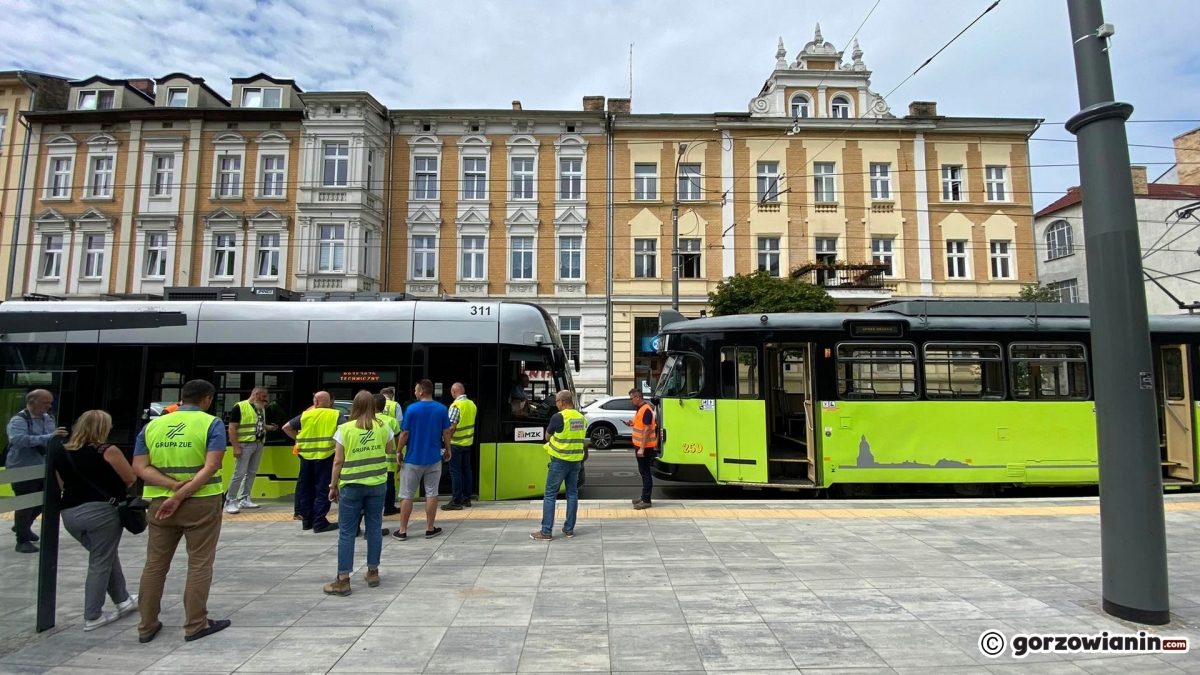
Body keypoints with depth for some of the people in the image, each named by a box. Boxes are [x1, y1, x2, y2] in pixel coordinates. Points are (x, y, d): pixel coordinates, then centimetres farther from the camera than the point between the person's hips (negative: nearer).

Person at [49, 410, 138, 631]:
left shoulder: (62, 451, 7)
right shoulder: (108, 451, -10)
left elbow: (61, 484, 15)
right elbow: (131, 478, -3)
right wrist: (113, 485, 17)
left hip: (70, 513, 7)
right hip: (101, 511, -7)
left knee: (107, 556, 20)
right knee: (100, 563, 5)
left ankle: (123, 601, 31)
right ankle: (93, 617, 12)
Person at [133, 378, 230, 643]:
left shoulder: (152, 425, 8)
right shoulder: (211, 424, -7)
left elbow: (139, 467, -1)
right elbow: (211, 466, -18)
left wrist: (172, 485, -11)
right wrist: (181, 495, -15)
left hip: (159, 502, 4)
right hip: (201, 502, -4)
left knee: (155, 565, 16)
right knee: (199, 564, 6)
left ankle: (147, 626, 26)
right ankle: (195, 625, 13)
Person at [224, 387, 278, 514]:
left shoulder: (261, 408, 15)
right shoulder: (240, 407, -9)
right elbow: (232, 429, -12)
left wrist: (270, 427, 3)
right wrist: (236, 447, -17)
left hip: (259, 444, 7)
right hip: (245, 445, -7)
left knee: (252, 473, 11)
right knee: (240, 473, -7)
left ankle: (244, 499, 20)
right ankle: (230, 501, 3)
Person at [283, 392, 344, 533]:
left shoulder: (305, 415, 7)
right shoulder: (335, 415, -1)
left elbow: (286, 427, 8)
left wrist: (298, 438, 13)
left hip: (306, 455, 3)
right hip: (325, 455, -3)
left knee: (306, 488, 15)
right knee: (322, 489, 3)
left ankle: (307, 520, 24)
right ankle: (319, 522, 2)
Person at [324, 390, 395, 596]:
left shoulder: (345, 429, -9)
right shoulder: (383, 427, -1)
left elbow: (338, 461, -7)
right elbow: (390, 449, 15)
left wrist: (333, 486, 2)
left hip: (351, 485, -3)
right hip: (377, 484, 3)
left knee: (346, 532, 5)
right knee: (374, 528, 13)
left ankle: (343, 580, 9)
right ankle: (373, 572, 22)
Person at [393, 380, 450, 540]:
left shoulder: (411, 409, -10)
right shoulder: (442, 409, -3)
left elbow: (405, 433, -8)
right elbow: (446, 432, 1)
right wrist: (447, 449, 14)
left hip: (413, 458, -2)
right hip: (434, 457, 2)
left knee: (406, 495, 8)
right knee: (431, 494, 9)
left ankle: (402, 530, 12)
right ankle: (430, 529, 13)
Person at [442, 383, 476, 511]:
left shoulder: (456, 405, -17)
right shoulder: (472, 404, 4)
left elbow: (451, 427, -20)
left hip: (456, 443, -7)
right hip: (468, 442, 7)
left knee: (456, 472, -2)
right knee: (466, 470, 13)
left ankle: (456, 502, 1)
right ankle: (466, 499, 19)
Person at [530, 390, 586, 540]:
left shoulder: (558, 417, -13)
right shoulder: (582, 418, 6)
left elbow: (548, 436, 1)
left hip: (560, 460, -6)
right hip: (576, 460, 6)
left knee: (550, 494, 0)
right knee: (572, 493, 13)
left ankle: (546, 531, 1)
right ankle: (569, 529, 17)